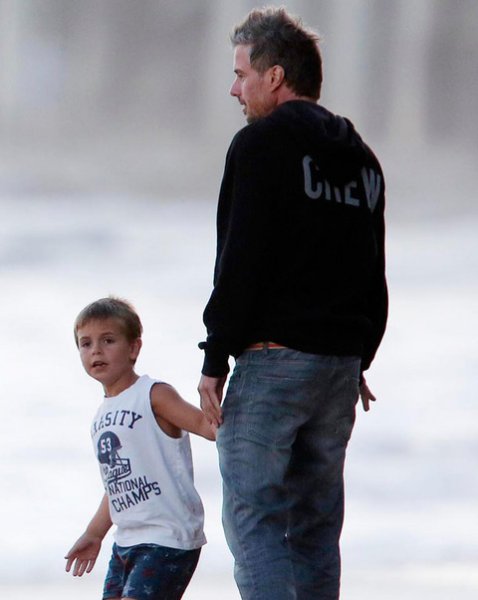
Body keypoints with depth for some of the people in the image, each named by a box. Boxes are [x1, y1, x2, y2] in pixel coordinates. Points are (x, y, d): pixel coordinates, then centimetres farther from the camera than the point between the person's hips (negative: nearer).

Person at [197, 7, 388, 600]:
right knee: (316, 523, 11)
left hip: (274, 357, -8)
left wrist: (215, 361, -11)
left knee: (251, 517, -8)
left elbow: (240, 263, -13)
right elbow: (374, 276, 20)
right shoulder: (360, 157, 17)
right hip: (341, 362, 8)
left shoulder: (262, 144, -7)